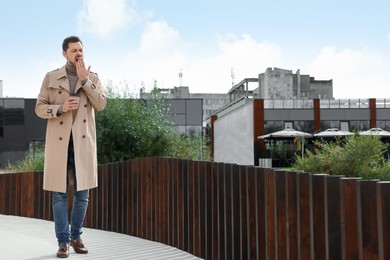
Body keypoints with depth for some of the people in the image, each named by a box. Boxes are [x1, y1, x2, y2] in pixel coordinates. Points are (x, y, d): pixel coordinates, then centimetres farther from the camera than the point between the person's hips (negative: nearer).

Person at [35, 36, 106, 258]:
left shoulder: (93, 78, 8)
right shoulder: (51, 78, 5)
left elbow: (100, 105, -8)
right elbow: (40, 108, 2)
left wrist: (84, 79, -12)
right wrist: (61, 108, -17)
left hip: (83, 142, 1)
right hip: (59, 142, -1)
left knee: (82, 193, 3)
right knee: (60, 193, 0)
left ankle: (76, 236, 21)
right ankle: (63, 241, 9)